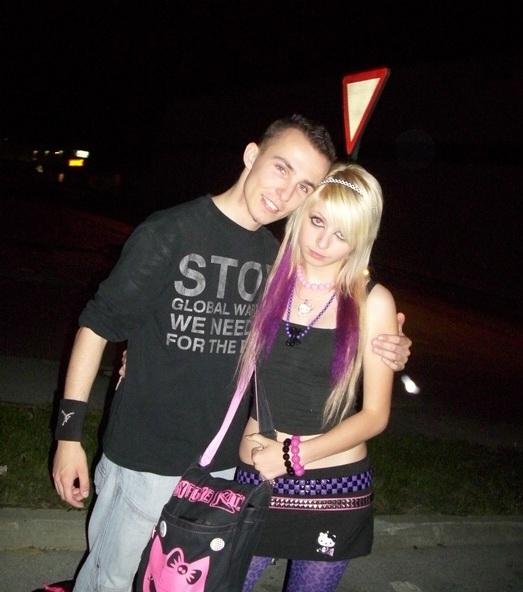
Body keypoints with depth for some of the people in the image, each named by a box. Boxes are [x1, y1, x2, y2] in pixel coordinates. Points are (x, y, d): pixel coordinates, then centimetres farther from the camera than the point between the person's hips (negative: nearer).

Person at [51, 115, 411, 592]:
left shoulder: (279, 260, 1)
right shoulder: (169, 233, -15)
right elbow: (98, 323, -10)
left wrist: (382, 352, -4)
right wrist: (70, 430, -12)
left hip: (228, 465, 5)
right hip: (144, 461, -4)